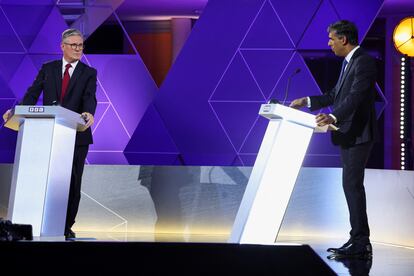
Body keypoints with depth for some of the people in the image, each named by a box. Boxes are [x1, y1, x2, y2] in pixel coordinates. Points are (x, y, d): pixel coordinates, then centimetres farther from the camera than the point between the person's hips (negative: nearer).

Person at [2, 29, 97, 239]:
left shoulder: (88, 73, 6)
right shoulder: (48, 69, 10)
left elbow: (90, 98, -11)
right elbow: (33, 94, 1)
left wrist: (89, 113, -33)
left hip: (76, 135, 0)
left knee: (72, 182, 4)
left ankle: (67, 226, 13)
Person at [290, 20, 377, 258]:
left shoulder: (364, 62, -14)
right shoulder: (350, 62, 17)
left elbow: (355, 96, -28)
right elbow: (336, 95, 23)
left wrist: (333, 117, -41)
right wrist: (308, 102, 19)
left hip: (358, 134, -10)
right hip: (348, 134, 10)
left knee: (353, 184, -11)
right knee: (351, 185, 12)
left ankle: (361, 243, -9)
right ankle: (358, 239, 18)